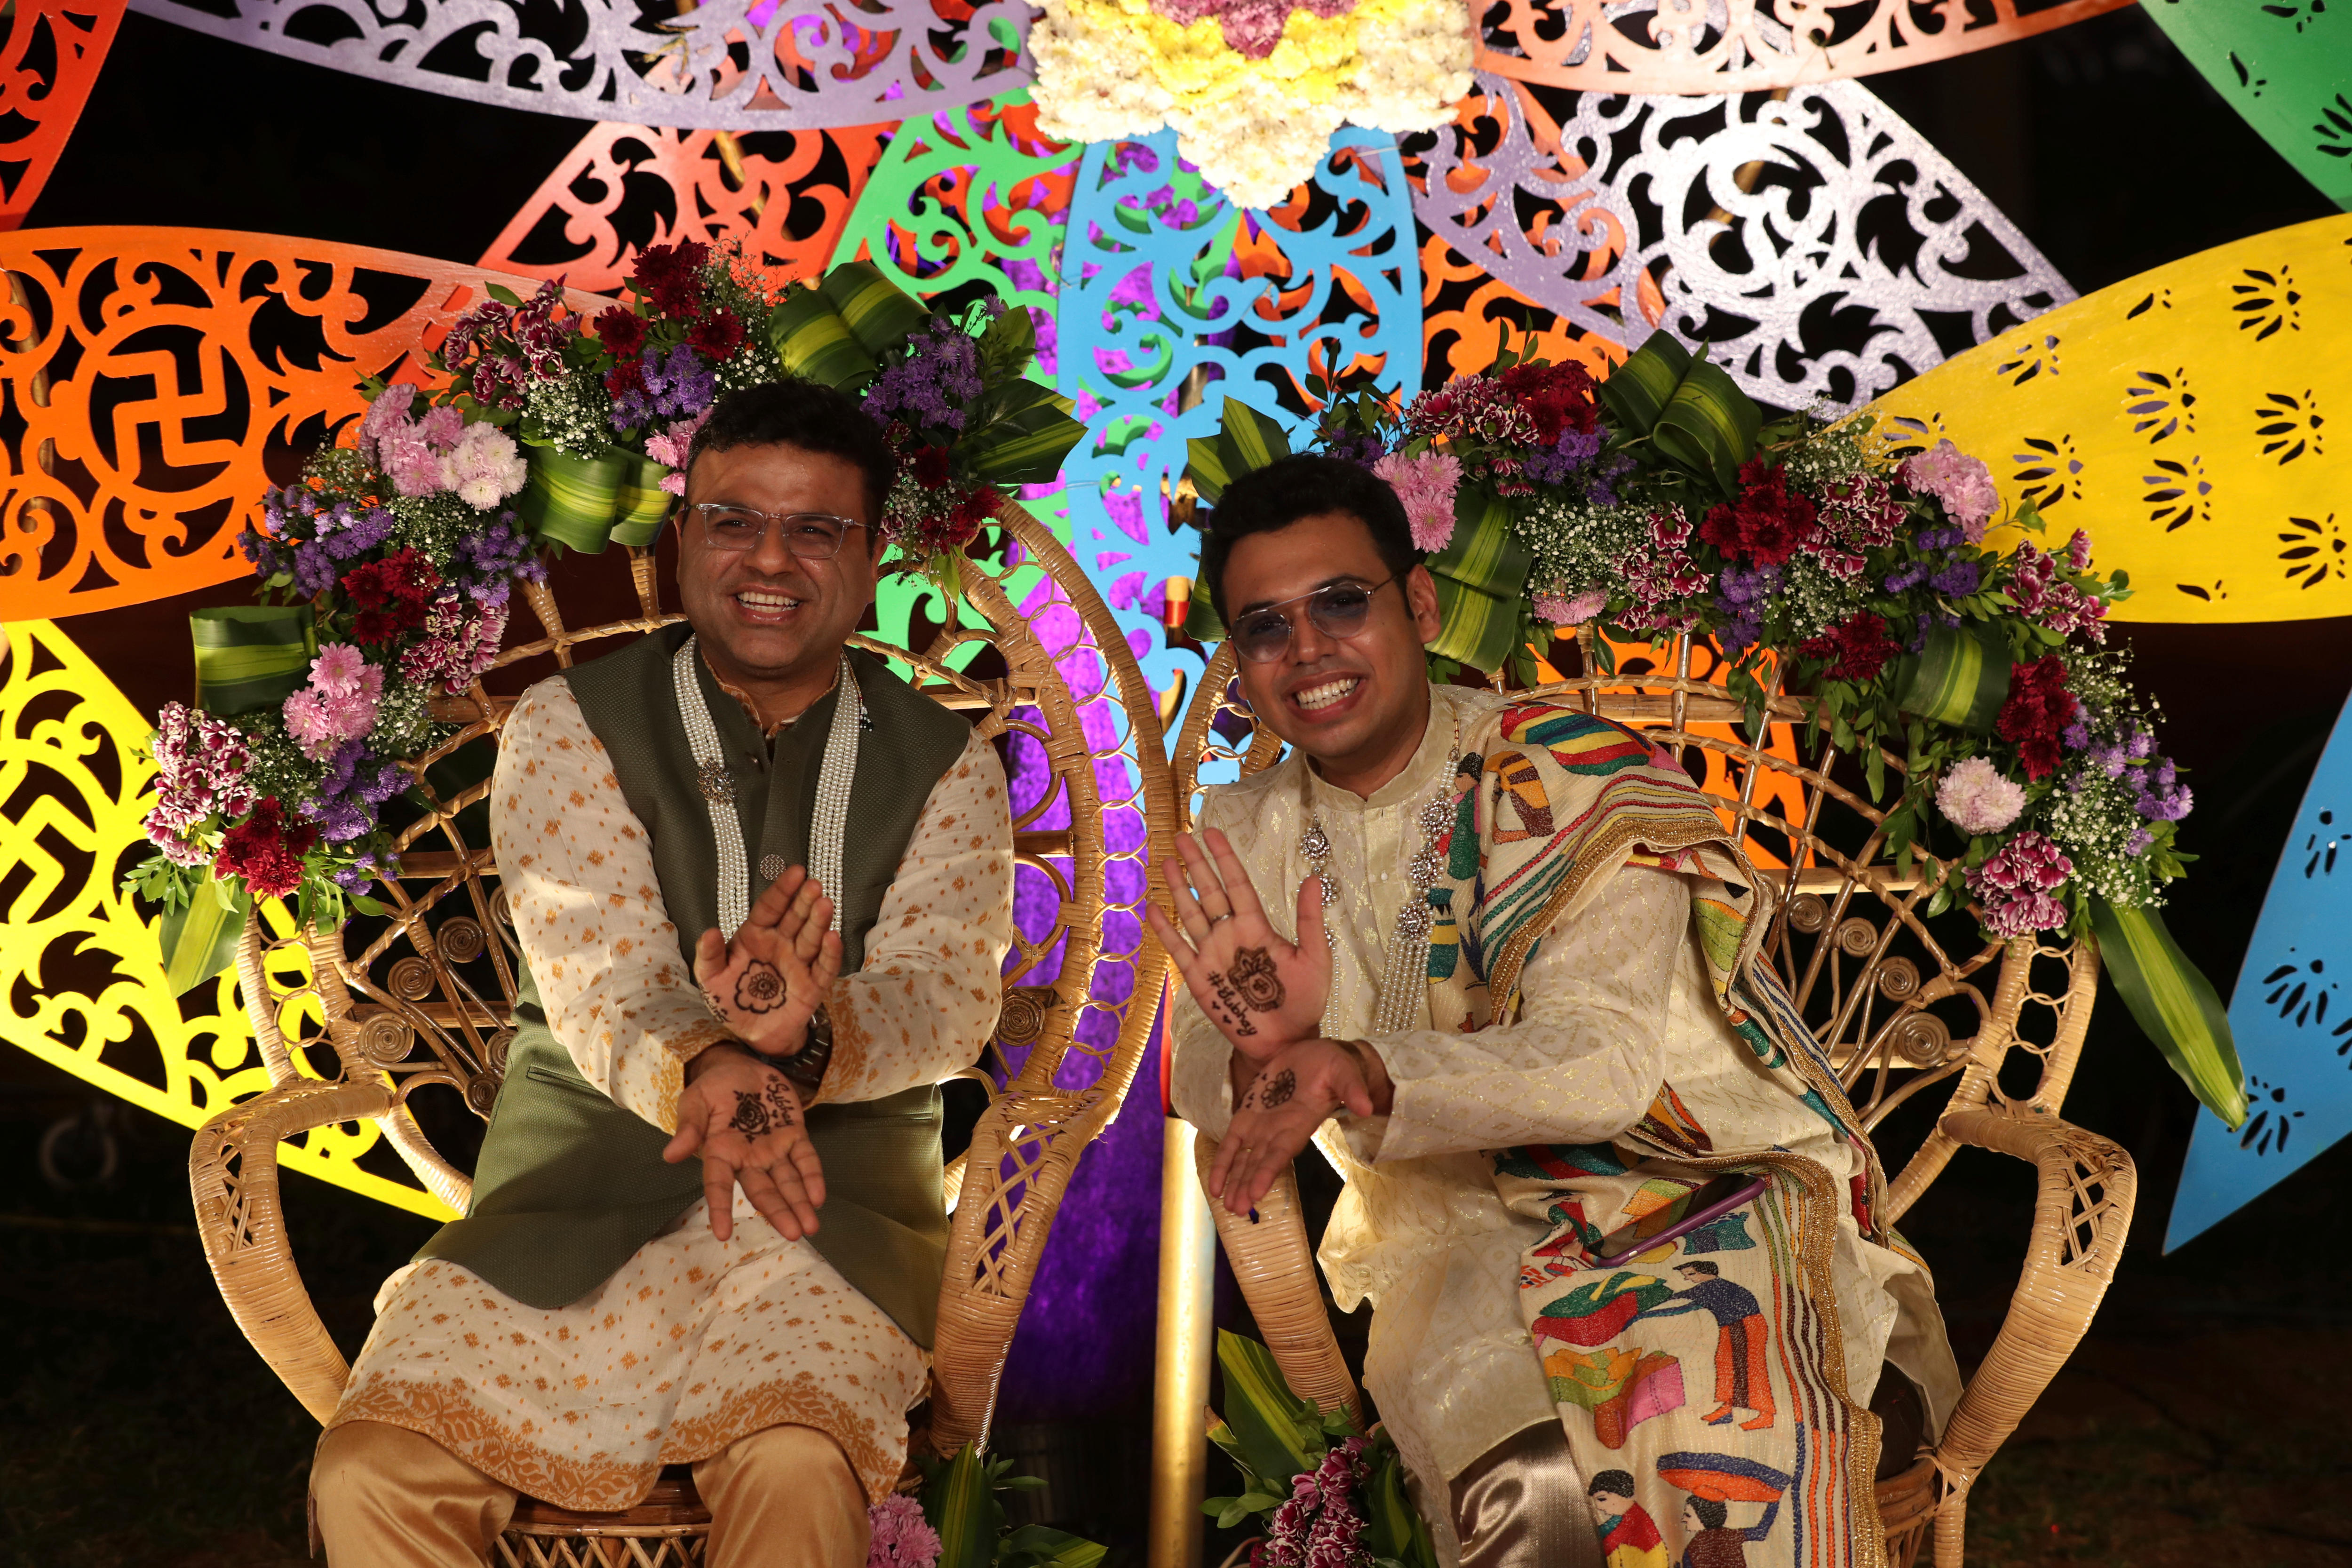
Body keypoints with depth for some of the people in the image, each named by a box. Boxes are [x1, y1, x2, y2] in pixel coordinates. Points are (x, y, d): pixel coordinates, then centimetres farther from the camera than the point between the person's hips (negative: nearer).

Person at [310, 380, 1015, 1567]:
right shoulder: (567, 727, 3)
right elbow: (597, 969, -11)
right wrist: (703, 1070, -35)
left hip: (837, 1176, 0)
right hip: (584, 1167, 1)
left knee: (797, 1467, -31)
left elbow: (947, 990, -7)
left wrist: (804, 1040, -32)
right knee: (369, 1468, -20)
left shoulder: (946, 764, 6)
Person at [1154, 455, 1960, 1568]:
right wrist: (1264, 1049, -27)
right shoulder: (1246, 834, 6)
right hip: (1457, 1222, 2)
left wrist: (1360, 1075, -36)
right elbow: (1203, 1085, -2)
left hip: (1683, 1187, -2)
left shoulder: (1570, 782, -10)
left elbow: (1606, 1060, -21)